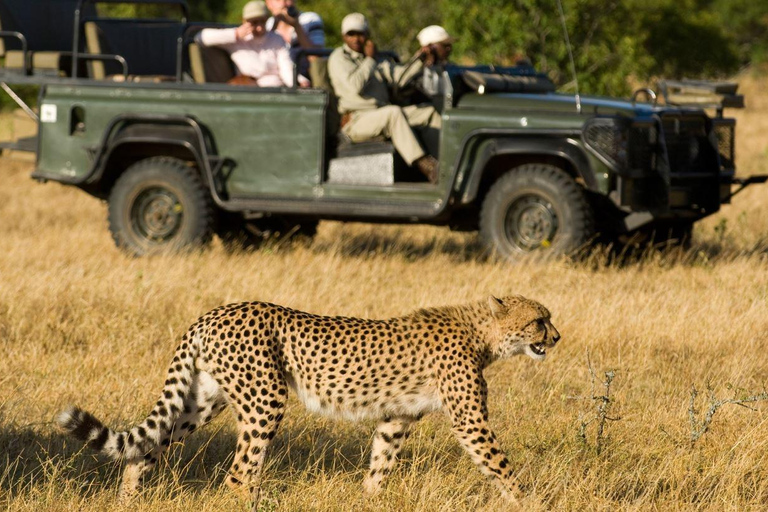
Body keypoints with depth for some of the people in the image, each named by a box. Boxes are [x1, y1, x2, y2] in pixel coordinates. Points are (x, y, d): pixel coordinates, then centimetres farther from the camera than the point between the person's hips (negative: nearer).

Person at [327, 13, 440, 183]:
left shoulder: (376, 61, 24)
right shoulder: (338, 58, 1)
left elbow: (400, 75, 12)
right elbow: (355, 86, -16)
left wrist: (420, 61, -2)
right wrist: (369, 59, -5)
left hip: (381, 116, 8)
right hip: (355, 121, -8)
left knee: (428, 112, -3)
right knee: (393, 113, -35)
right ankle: (424, 165, -45)